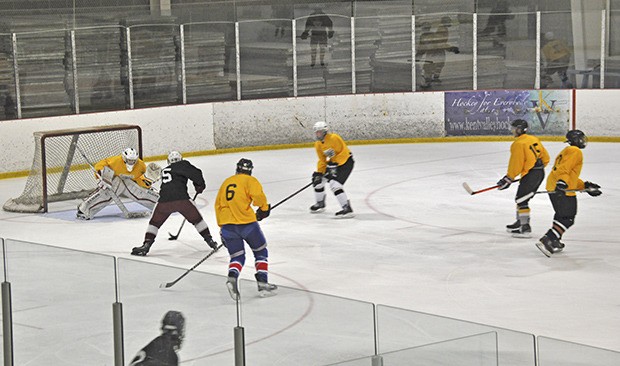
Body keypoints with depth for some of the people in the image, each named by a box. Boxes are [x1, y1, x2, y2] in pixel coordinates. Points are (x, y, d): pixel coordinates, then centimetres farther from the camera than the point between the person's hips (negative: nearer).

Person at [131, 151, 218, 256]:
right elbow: (196, 174, -3)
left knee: (154, 223, 19)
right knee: (196, 219, 17)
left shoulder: (164, 171, 29)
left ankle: (146, 245, 5)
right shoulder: (182, 165, 12)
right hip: (181, 199, -3)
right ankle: (210, 240, 19)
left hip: (164, 200, 3)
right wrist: (199, 186, 14)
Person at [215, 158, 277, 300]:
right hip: (246, 223, -4)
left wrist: (222, 227, 26)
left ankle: (232, 277, -17)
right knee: (261, 252, 15)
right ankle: (262, 283, 7)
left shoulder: (226, 182, 20)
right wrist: (264, 208, 3)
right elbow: (258, 195, -17)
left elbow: (218, 205, 21)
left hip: (227, 224, 4)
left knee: (237, 256, 12)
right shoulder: (250, 180, 3)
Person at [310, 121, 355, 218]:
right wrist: (319, 173, -5)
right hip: (332, 163, 9)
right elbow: (322, 160, 5)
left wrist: (334, 164, -27)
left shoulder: (333, 138, -24)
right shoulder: (318, 144, 2)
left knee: (335, 184, -23)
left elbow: (343, 153, -24)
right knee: (318, 180, 10)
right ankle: (320, 204, 31)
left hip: (346, 162, -9)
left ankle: (347, 209, -24)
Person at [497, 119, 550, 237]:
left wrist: (508, 179, -7)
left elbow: (516, 165, -15)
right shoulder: (534, 139, 13)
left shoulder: (518, 144, -14)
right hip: (540, 173, 9)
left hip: (530, 174, -9)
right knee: (522, 199, 21)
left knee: (521, 200, -7)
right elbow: (545, 157, 16)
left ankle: (525, 228, -12)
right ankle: (520, 222, 32)